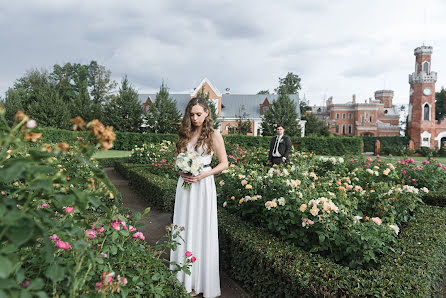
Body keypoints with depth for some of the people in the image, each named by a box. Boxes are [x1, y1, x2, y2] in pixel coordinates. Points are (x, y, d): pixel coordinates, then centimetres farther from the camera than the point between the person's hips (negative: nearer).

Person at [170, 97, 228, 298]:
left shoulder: (213, 135, -3)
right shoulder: (184, 134, 10)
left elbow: (224, 163, -1)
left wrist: (205, 174, -15)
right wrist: (181, 171, -4)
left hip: (203, 185, -4)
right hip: (184, 184, 5)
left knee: (202, 231, 1)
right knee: (184, 229, 9)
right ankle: (184, 280, 23)